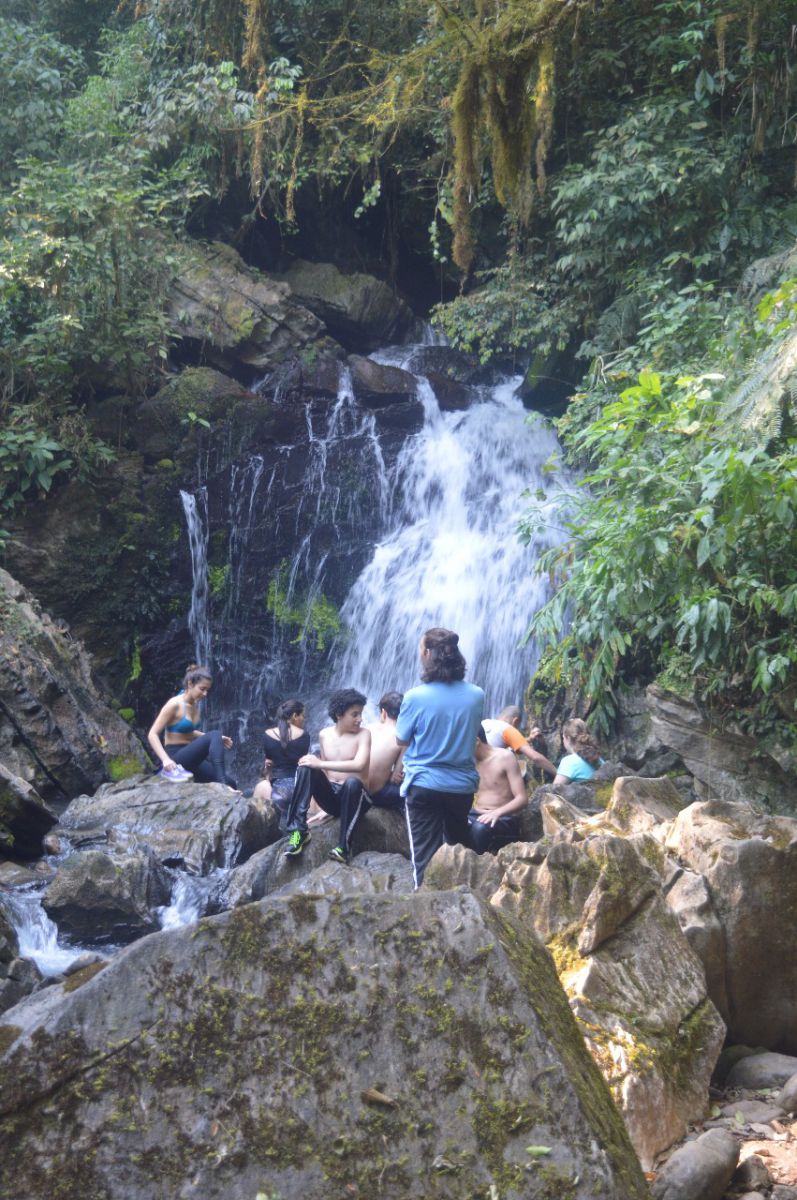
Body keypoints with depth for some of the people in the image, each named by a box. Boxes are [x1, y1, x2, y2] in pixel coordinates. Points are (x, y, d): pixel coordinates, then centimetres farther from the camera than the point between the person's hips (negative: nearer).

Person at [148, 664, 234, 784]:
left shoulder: (195, 705, 10)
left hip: (190, 759, 8)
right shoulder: (174, 704, -12)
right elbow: (152, 735, -15)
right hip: (176, 760, -8)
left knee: (229, 782, -9)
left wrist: (217, 740, 13)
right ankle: (222, 785, -36)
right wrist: (165, 759, -30)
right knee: (215, 735, -28)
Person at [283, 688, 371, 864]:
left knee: (352, 782, -38)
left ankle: (344, 846, -29)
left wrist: (321, 763, -24)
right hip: (330, 796, 4)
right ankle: (298, 830, -24)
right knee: (305, 767, -19)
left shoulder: (363, 734, -7)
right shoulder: (324, 735, 8)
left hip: (353, 798, -4)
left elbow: (359, 765, -24)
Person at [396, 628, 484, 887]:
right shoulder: (476, 695, -4)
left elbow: (401, 740, 0)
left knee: (425, 856, 3)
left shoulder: (415, 697, -14)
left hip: (424, 786, -4)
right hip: (463, 786, 4)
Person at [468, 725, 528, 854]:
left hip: (504, 818, -5)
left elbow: (522, 799, -13)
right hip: (476, 814, 5)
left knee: (480, 829, -39)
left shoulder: (505, 757, -6)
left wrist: (497, 812, -30)